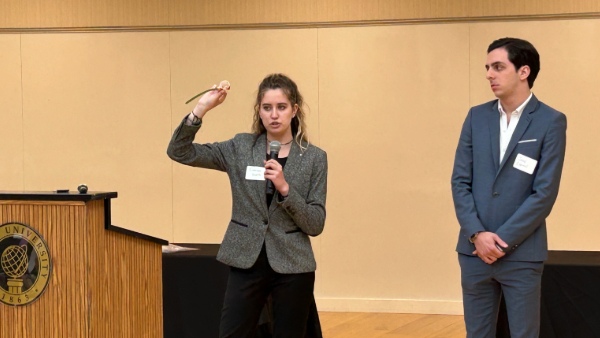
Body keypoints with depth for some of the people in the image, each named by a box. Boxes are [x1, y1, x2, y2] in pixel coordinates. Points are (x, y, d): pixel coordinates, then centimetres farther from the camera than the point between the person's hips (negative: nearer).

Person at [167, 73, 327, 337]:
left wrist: (284, 187, -18)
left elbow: (316, 225, -4)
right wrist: (201, 109, -15)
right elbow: (179, 152, -3)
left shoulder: (314, 158, 0)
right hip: (247, 263, 1)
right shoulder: (240, 147, 4)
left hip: (292, 267, -1)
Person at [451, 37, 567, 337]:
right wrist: (477, 234, -9)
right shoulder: (477, 117, 7)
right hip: (474, 251, 4)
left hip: (521, 254, -4)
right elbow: (460, 181, 4)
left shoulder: (550, 122, -5)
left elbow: (545, 193, -10)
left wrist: (502, 241, -13)